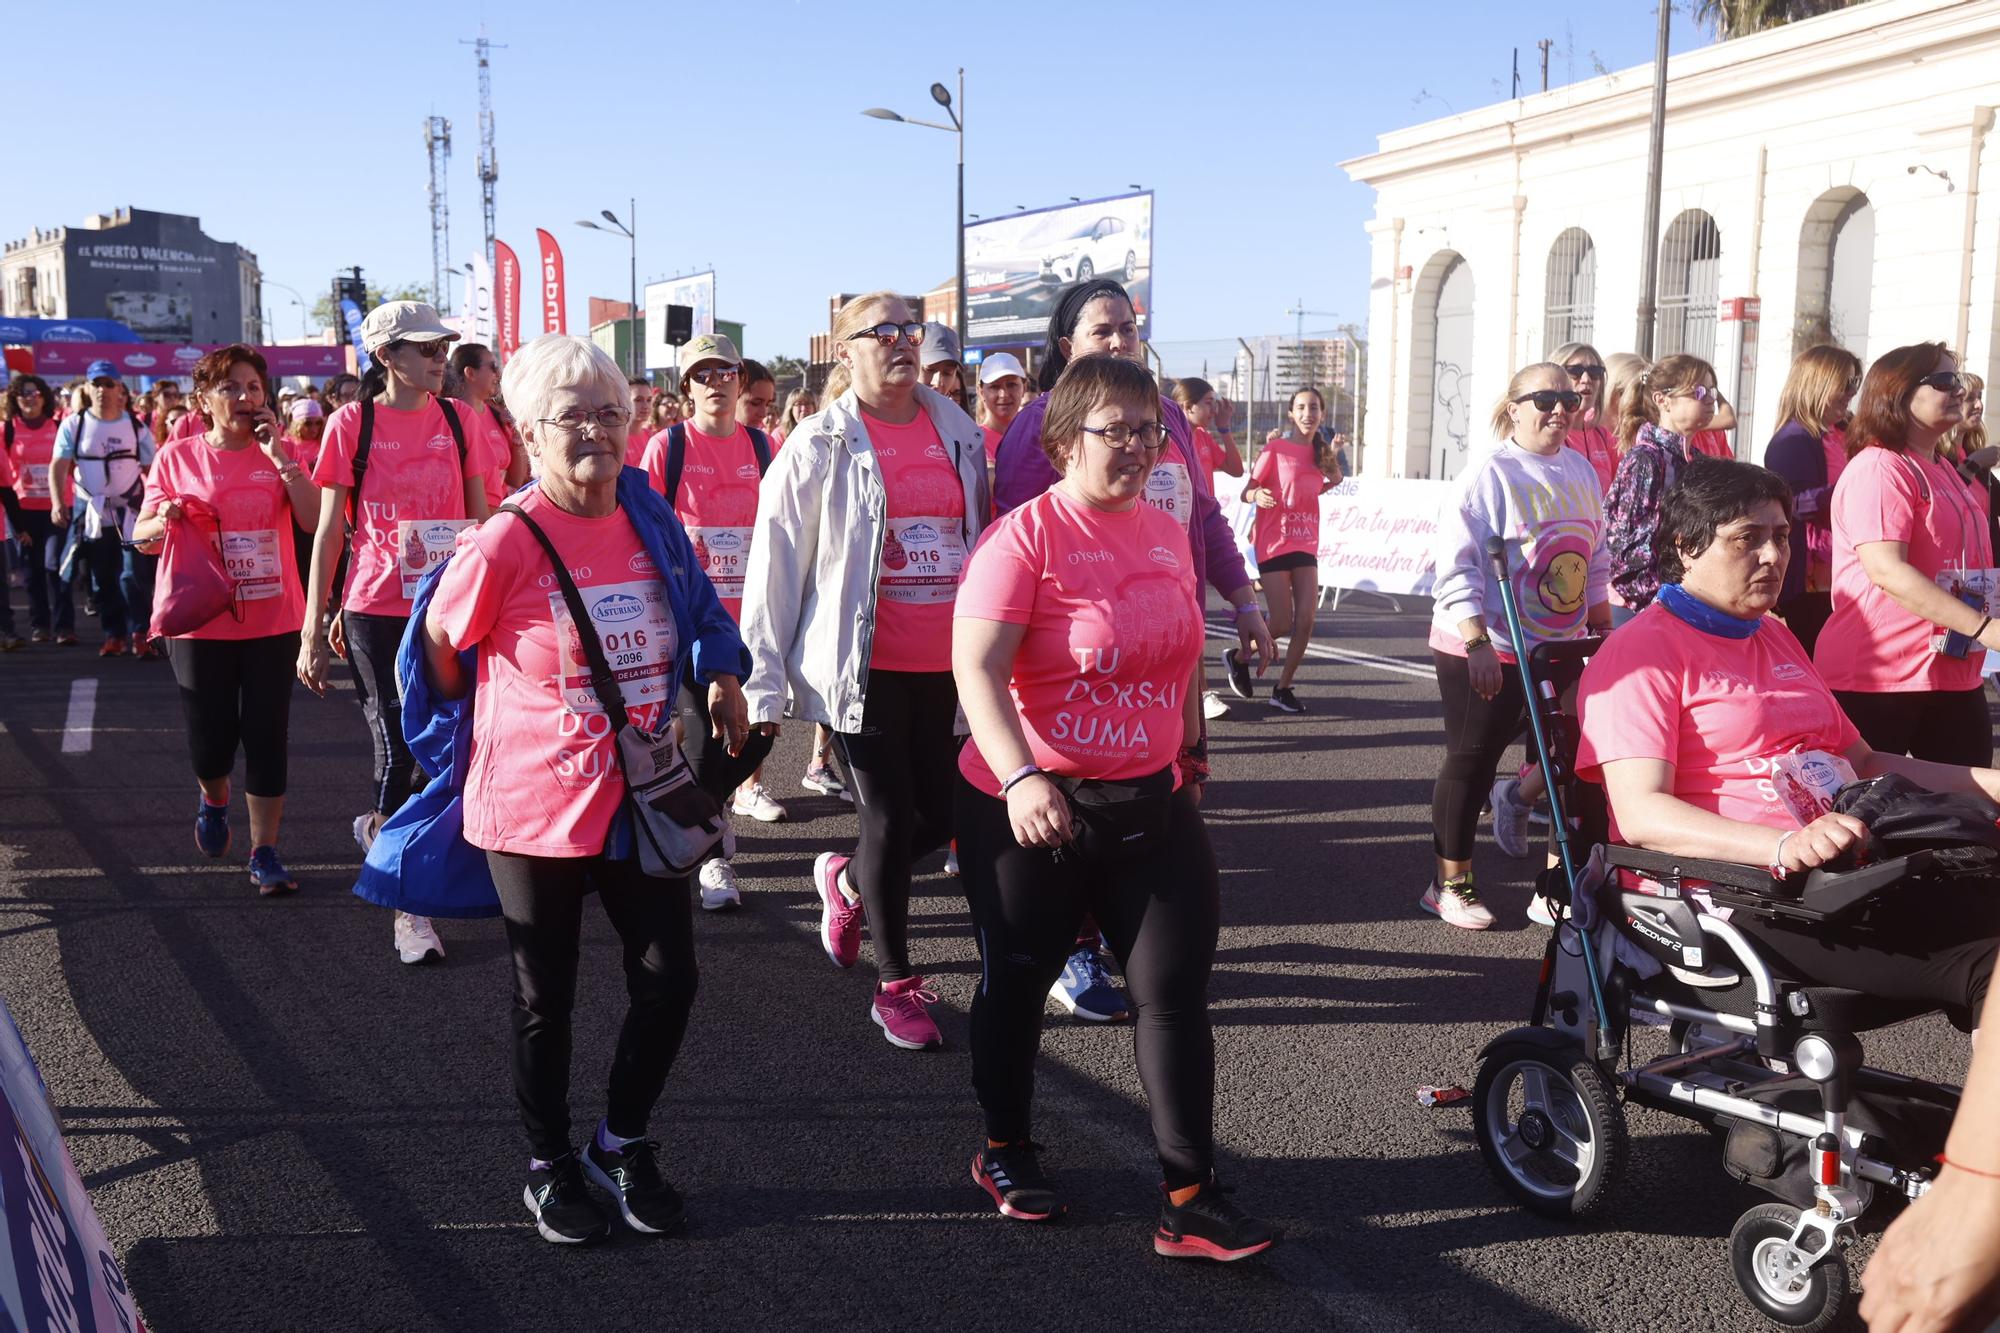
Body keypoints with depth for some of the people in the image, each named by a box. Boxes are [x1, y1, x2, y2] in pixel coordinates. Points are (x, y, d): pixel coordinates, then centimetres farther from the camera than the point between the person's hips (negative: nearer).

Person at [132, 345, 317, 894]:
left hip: (273, 619, 0)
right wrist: (165, 520, -17)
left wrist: (280, 455, -16)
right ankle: (214, 802, 39)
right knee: (211, 742, 4)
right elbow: (142, 534, 5)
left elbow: (312, 520, -11)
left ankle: (264, 853, 10)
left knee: (266, 738, 0)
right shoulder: (177, 458, 1)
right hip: (202, 619, 0)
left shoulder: (280, 453, 3)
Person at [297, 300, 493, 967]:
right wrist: (313, 627, -1)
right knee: (397, 749, -2)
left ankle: (380, 827, 38)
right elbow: (329, 528, 0)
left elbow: (480, 517, 11)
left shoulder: (456, 421, 5)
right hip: (375, 610, -3)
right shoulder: (352, 422, -2)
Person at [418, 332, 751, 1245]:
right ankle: (549, 1164, 33)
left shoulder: (648, 517, 0)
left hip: (640, 799, 5)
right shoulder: (506, 542, -17)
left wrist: (723, 675, -1)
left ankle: (622, 1143, 31)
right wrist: (485, 724, 5)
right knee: (545, 999, 11)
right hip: (534, 805, -4)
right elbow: (440, 642, -4)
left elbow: (700, 611, 15)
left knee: (668, 980, 7)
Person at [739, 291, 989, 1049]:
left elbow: (984, 540, 16)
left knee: (942, 815, 8)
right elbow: (775, 565, -5)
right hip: (866, 668, -4)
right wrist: (763, 682, -8)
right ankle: (895, 986, 19)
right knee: (889, 820, 1)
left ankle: (846, 881, 39)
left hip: (946, 665, 5)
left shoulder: (959, 433, 9)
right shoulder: (821, 445, -4)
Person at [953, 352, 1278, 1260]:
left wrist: (1190, 751, 27)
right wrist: (1020, 779, -36)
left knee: (1177, 989, 1)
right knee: (1017, 983, 12)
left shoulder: (1168, 534, 6)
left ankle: (1189, 1201, 8)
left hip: (1150, 801, 5)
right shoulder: (1025, 537, -15)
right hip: (1032, 808, -5)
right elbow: (976, 669, -24)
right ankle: (1004, 1152, 35)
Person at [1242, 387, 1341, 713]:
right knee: (1282, 623, -7)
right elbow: (1246, 493, -10)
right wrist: (1258, 495, -30)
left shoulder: (1320, 453, 9)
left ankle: (1283, 689, 9)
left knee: (1306, 621, -4)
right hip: (1273, 545, -5)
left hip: (1306, 545, 5)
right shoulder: (1275, 449, -8)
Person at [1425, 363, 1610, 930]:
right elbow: (1457, 567, -17)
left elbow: (1596, 563, 16)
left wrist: (1604, 633, 14)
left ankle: (1517, 796, 34)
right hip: (1484, 653, -6)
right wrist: (1478, 645, -22)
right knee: (1472, 763, 3)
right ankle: (1451, 884, 15)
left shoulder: (1581, 471, 8)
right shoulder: (1489, 474, -13)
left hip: (1562, 650, 6)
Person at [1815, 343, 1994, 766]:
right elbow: (1887, 570, -24)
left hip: (1954, 676, 9)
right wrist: (1984, 628, -26)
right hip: (1876, 681, -9)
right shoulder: (1878, 467, -13)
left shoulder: (1942, 469, 18)